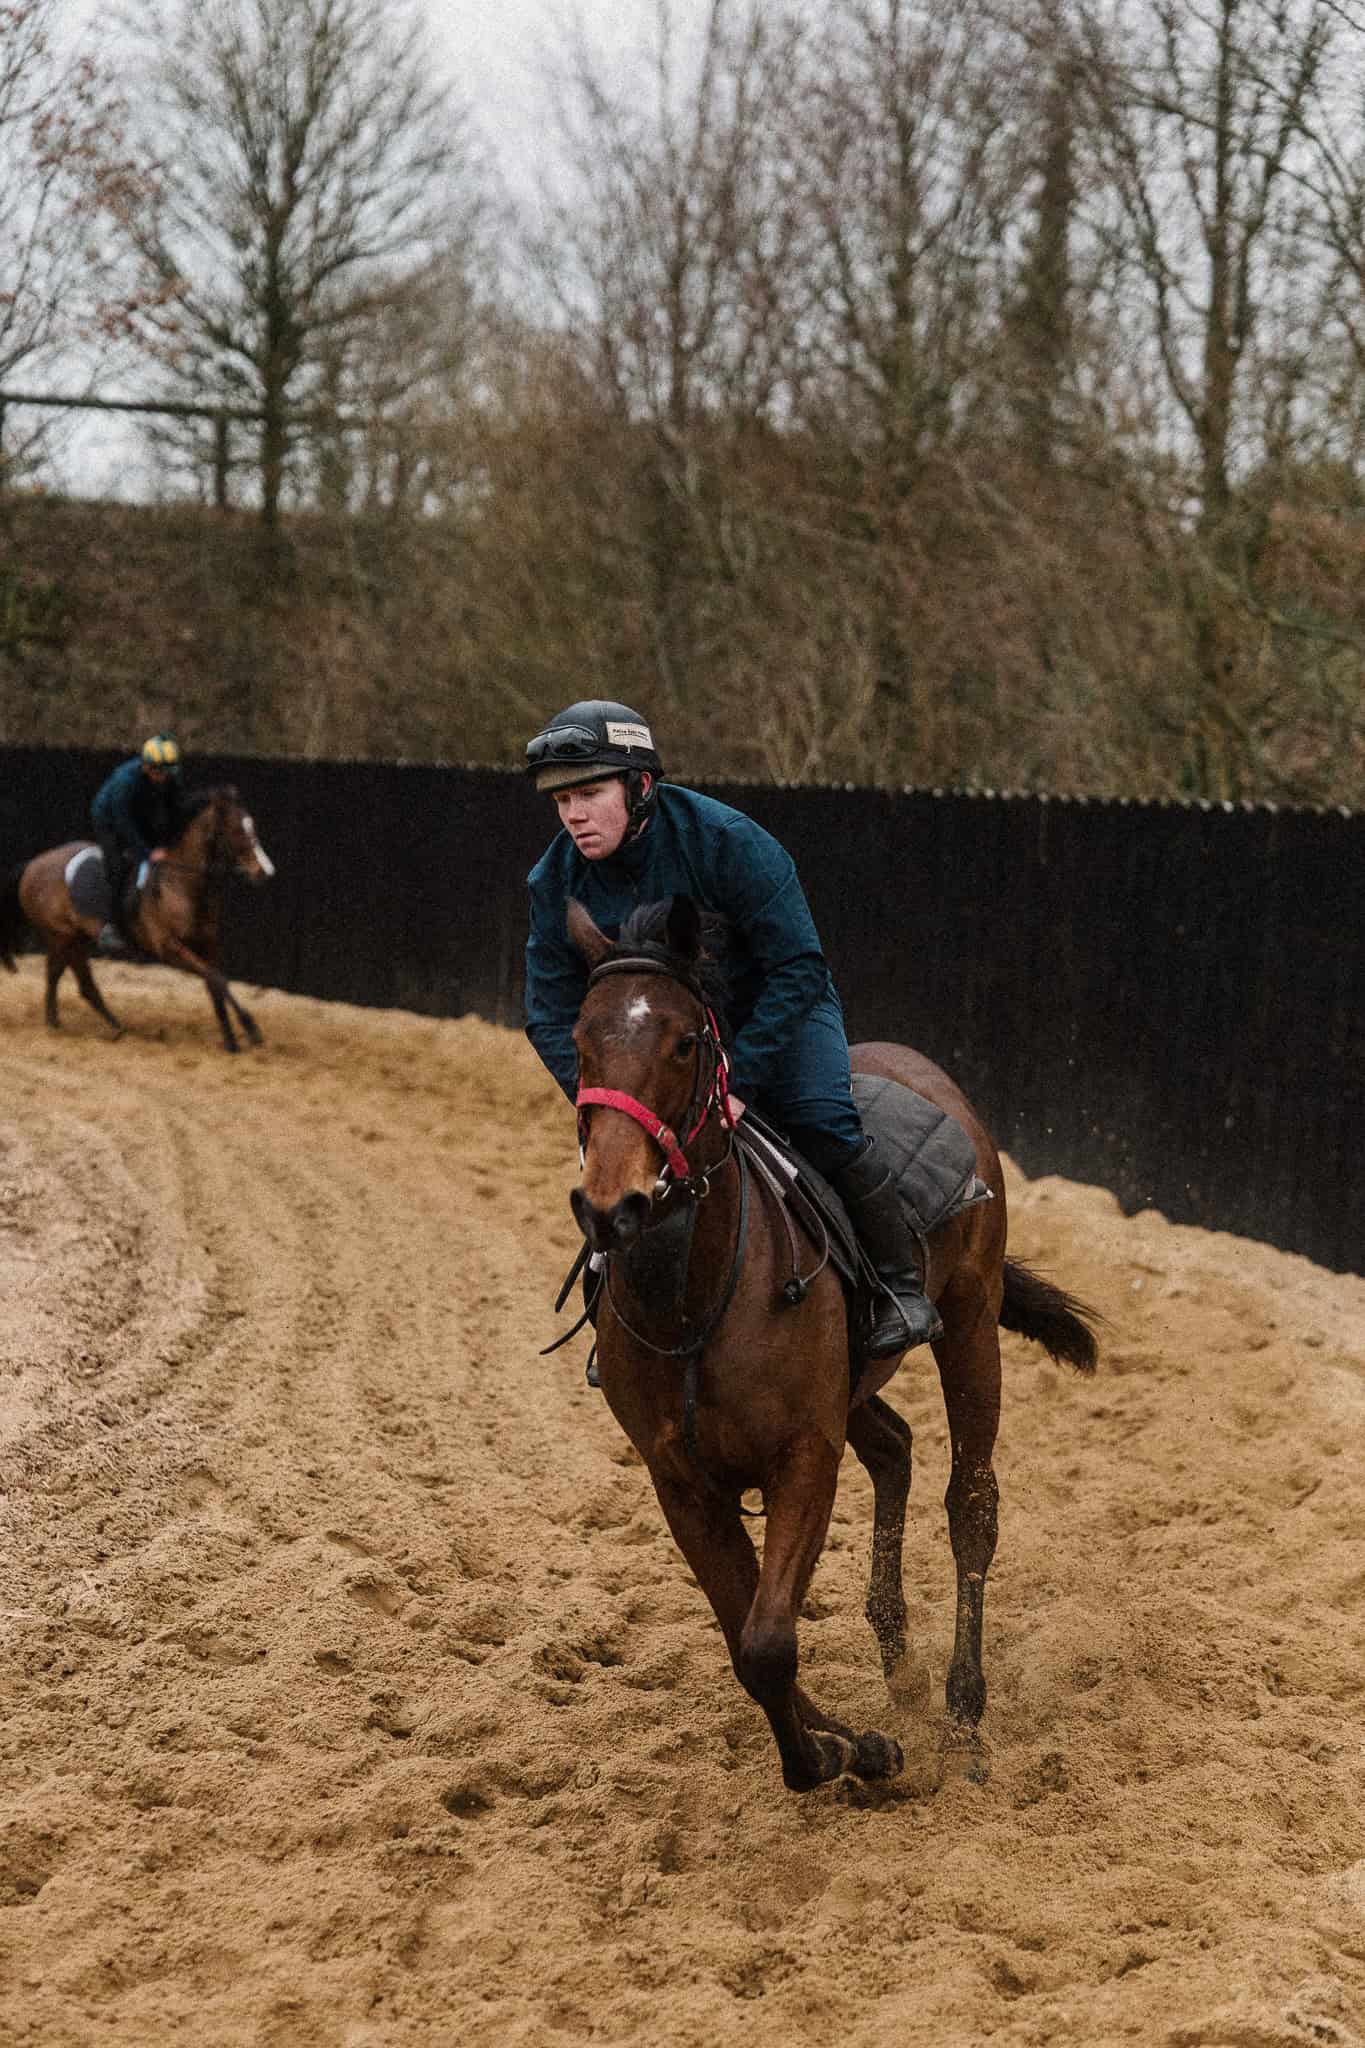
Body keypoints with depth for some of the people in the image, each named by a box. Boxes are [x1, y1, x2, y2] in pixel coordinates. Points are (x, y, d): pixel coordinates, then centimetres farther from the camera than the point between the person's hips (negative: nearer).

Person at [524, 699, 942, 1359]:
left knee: (822, 1122, -26)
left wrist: (737, 1081, -32)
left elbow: (798, 969, -27)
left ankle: (902, 1284, -11)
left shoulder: (725, 840, -30)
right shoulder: (556, 881, -16)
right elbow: (552, 1017, -11)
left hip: (776, 1011, -4)